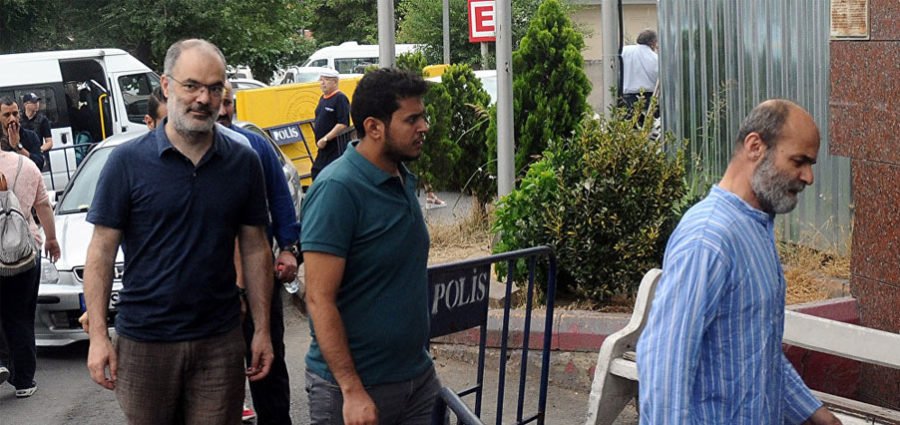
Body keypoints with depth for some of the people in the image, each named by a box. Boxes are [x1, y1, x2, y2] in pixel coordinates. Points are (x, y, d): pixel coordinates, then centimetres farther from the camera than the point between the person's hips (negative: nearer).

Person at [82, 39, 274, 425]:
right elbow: (102, 252, -3)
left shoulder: (243, 163, 3)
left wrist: (262, 329, 4)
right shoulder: (128, 162, -5)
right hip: (143, 343, -1)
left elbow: (255, 250, 7)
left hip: (220, 341, 2)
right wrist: (98, 336, -9)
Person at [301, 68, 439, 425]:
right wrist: (352, 392, -23)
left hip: (418, 377, 7)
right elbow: (319, 299, -21)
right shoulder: (337, 189, -18)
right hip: (355, 386, -7)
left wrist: (419, 360, 15)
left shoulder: (404, 180, 7)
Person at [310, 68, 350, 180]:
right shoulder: (322, 98, 15)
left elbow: (342, 124, -20)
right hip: (323, 149, 9)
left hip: (336, 150, -9)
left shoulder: (340, 99, -12)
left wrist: (325, 139, -20)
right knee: (316, 173, 12)